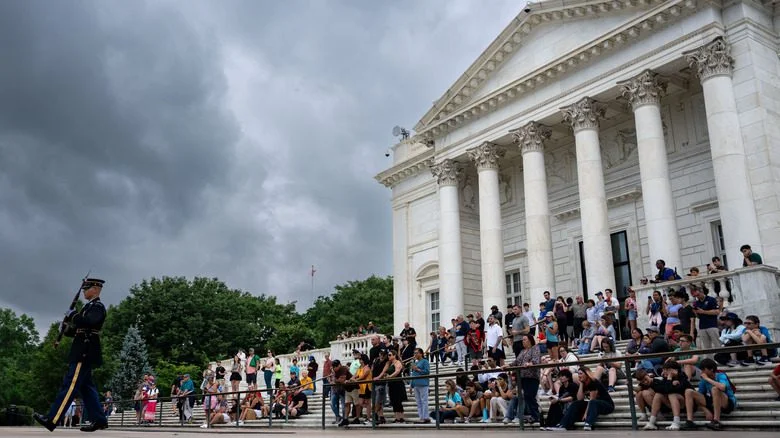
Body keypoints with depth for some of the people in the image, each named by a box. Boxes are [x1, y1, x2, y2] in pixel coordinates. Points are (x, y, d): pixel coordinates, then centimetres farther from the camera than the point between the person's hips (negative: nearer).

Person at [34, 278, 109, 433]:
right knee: (86, 386, 8)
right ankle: (99, 420, 9)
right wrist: (70, 324, 4)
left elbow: (89, 321, -27)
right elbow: (79, 329, 23)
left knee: (70, 384, -11)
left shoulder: (98, 307, -7)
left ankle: (52, 420, -12)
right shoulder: (89, 307, 23)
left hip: (85, 352, -10)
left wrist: (73, 315, -14)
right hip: (82, 352, 10)